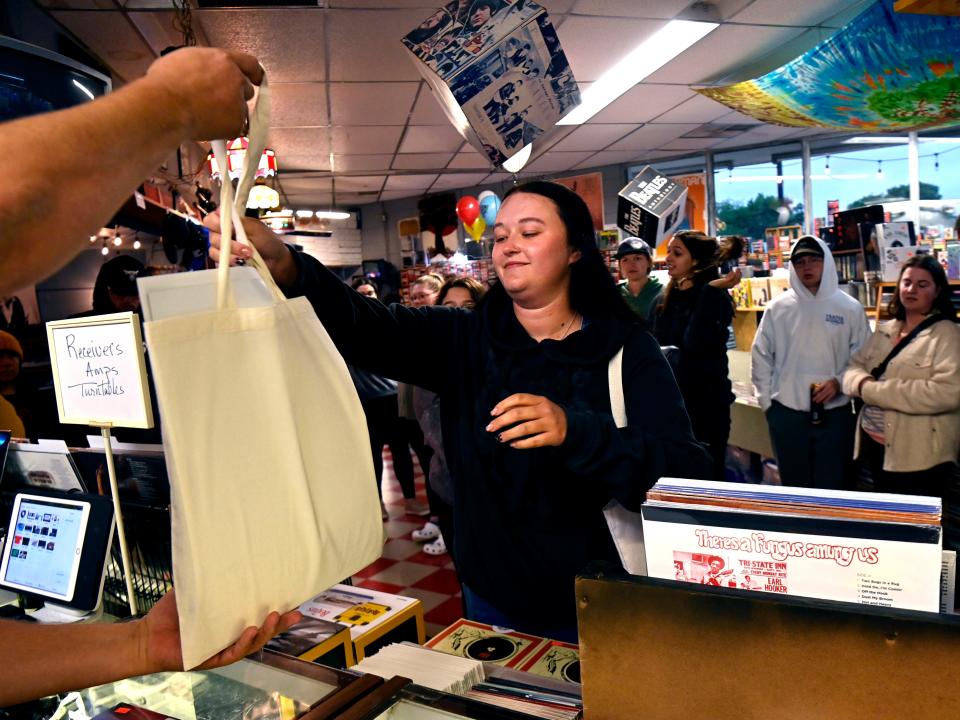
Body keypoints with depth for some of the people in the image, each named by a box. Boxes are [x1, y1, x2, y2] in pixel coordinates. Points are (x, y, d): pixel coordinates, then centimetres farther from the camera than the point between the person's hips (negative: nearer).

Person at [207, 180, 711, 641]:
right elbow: (363, 327, -19)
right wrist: (283, 267, -37)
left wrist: (575, 431, -36)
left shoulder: (626, 348, -9)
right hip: (494, 602, 3)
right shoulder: (465, 339, -2)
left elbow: (687, 472, -20)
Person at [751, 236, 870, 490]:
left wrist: (840, 382, -14)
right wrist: (766, 401, 2)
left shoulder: (850, 308, -1)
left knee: (832, 487, 7)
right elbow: (761, 357, 5)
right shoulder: (778, 307, 1)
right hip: (786, 412, 1)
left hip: (835, 413, -1)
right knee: (794, 485, 14)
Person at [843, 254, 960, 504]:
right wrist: (863, 382, -15)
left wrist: (875, 390, -22)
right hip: (875, 446, 7)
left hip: (919, 457, -6)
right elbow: (854, 366, 11)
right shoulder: (884, 330, 11)